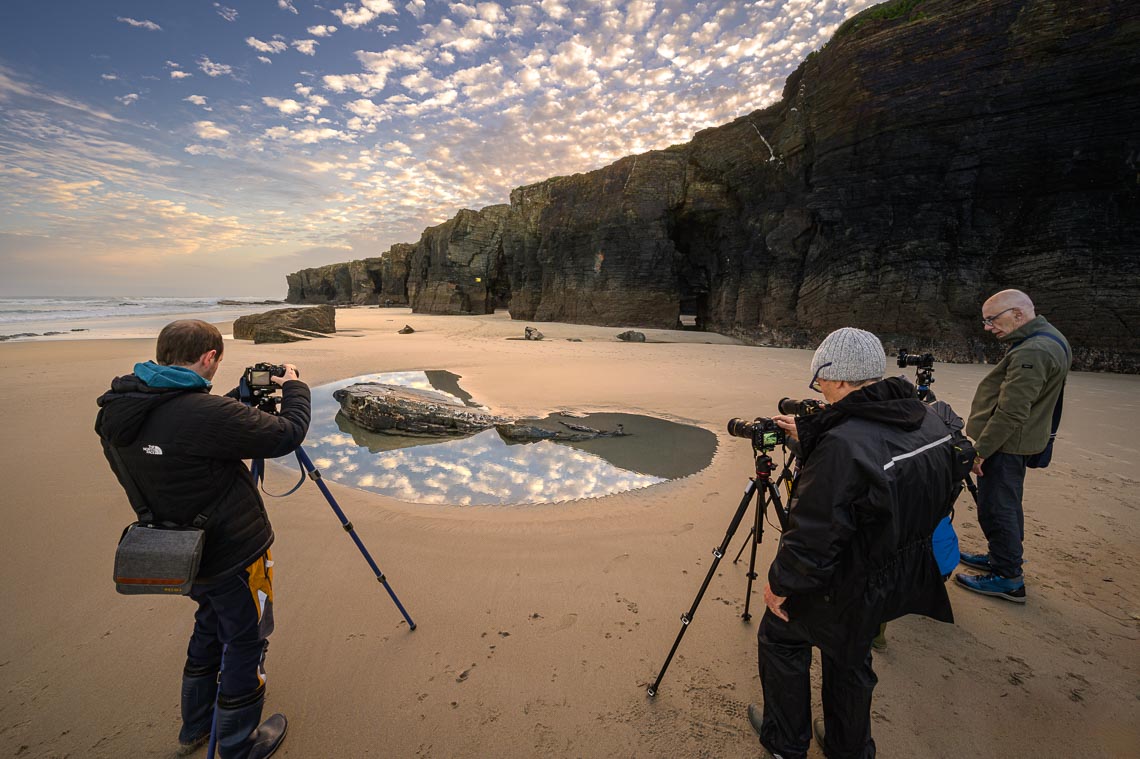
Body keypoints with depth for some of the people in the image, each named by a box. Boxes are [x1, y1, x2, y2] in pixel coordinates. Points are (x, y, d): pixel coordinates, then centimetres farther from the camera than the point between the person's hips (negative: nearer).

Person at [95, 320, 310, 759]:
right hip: (235, 554, -8)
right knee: (245, 642, 13)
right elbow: (287, 434, -21)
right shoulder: (204, 414, -30)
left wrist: (243, 397, 11)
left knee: (211, 628, 29)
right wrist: (294, 388, -4)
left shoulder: (117, 414, -4)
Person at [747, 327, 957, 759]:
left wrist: (780, 584, -14)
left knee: (780, 637, 18)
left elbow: (813, 536, -29)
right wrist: (809, 436, 13)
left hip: (848, 589, -7)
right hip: (904, 578, 8)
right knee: (850, 657, 27)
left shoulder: (842, 446, -34)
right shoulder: (928, 421, -7)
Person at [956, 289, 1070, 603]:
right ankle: (1001, 557, 35)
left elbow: (1011, 412, -26)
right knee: (1006, 506, 21)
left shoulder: (1031, 353, -24)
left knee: (996, 509, -1)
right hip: (1021, 442, 10)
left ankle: (1008, 579, 10)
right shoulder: (1048, 337, 10)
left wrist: (981, 449, -20)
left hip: (1006, 445, -10)